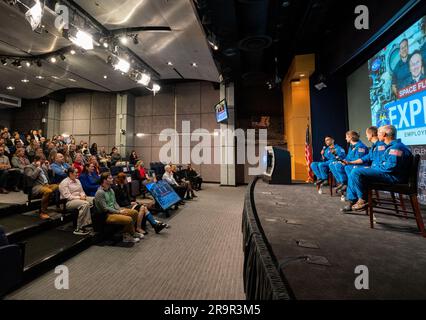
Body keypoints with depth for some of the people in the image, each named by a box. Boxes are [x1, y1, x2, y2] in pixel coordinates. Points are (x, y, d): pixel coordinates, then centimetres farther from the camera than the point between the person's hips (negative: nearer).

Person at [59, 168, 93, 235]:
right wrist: (79, 198, -20)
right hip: (68, 202, -8)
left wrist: (83, 195, -2)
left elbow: (82, 191, 20)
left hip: (80, 199, 8)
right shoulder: (64, 183, -7)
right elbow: (67, 196, -16)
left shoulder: (77, 181, 17)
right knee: (85, 204, -35)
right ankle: (79, 228, -28)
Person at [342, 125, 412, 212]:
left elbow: (391, 167, -26)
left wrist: (372, 168, -13)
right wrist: (372, 169, 8)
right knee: (354, 173, 4)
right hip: (387, 173, 11)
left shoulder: (396, 147, -15)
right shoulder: (392, 146, 19)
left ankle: (363, 201, -8)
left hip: (393, 176, -11)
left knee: (356, 173, -24)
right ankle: (351, 201, 0)